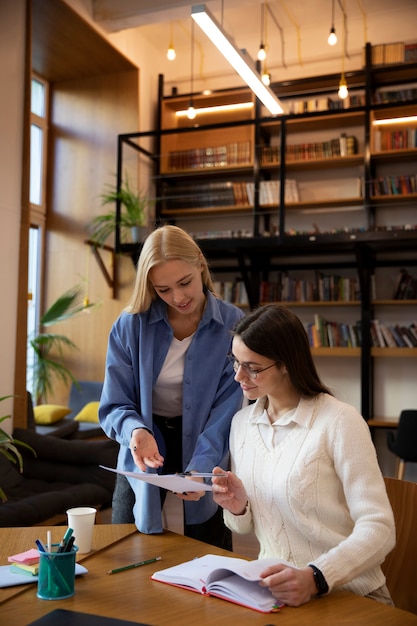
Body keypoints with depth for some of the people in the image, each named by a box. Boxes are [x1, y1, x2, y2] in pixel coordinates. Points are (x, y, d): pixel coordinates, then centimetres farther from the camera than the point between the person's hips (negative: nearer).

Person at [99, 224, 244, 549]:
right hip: (144, 456, 1)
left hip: (207, 454, 0)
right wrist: (136, 431, -32)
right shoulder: (129, 326, -12)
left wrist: (199, 467, -30)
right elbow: (114, 406, -9)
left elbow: (228, 409, -16)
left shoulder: (233, 326, -14)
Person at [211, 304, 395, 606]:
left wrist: (316, 578, -31)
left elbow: (378, 529, -18)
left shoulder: (339, 421, -15)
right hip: (274, 588, 5)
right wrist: (238, 509, -8)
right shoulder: (242, 422, 5)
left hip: (347, 595, -4)